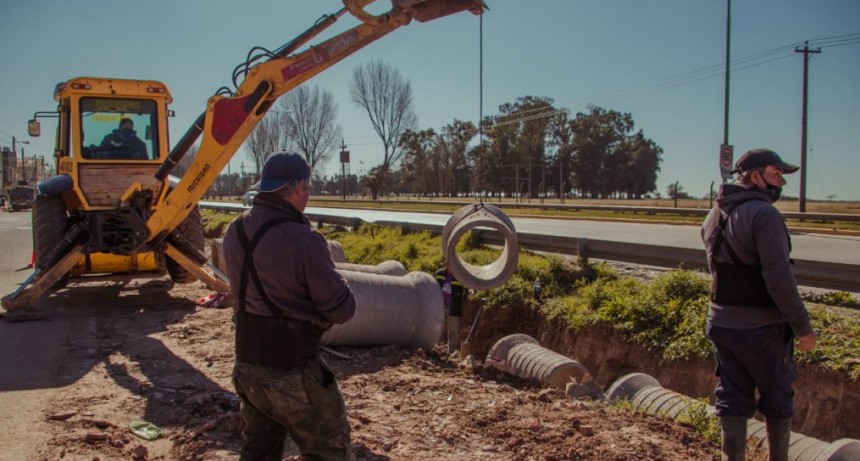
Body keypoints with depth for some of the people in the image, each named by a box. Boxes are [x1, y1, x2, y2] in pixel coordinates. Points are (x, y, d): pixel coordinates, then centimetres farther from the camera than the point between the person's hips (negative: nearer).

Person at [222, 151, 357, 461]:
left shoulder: (235, 232, 0)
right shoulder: (302, 239, -24)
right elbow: (343, 310, -18)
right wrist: (337, 283, 3)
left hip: (247, 365, 7)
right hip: (293, 371, -7)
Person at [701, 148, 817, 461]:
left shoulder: (713, 216, 9)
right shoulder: (763, 214, -18)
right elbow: (779, 277, -22)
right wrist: (802, 326, -15)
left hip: (721, 322, 7)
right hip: (761, 327, -6)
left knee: (733, 397, 12)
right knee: (777, 399, 12)